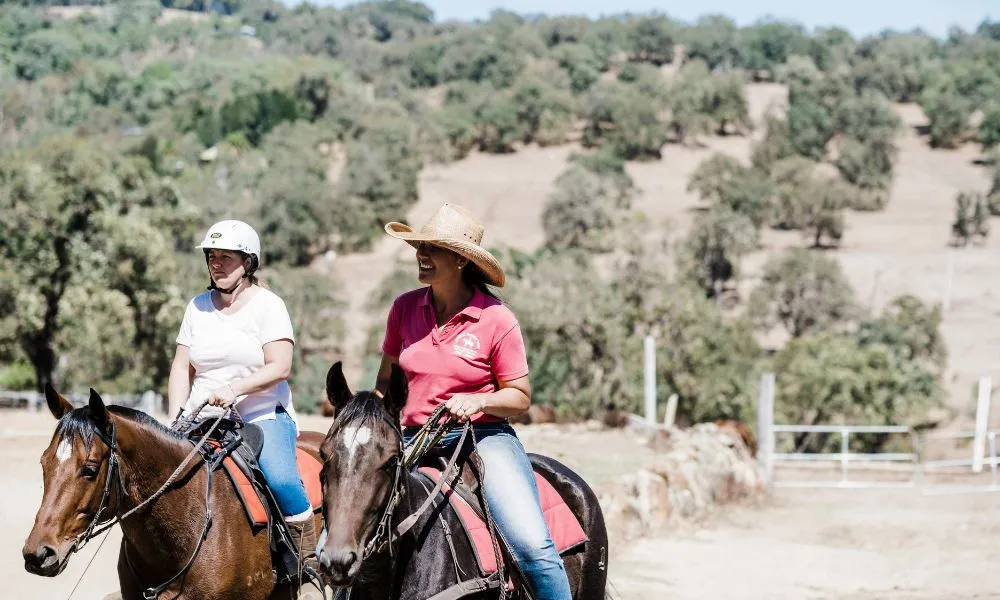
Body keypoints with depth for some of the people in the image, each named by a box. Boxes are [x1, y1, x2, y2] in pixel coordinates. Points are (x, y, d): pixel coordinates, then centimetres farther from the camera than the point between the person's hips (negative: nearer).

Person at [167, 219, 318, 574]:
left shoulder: (267, 305, -1)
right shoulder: (198, 307, 12)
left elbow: (280, 368, -11)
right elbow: (182, 367, 11)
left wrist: (235, 389, -26)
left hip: (264, 416, -5)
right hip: (205, 421, 5)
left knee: (280, 479, -30)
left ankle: (311, 559, -16)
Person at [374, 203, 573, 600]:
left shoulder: (496, 320, -7)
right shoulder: (404, 309, 4)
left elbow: (521, 397, -1)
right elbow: (386, 380, 17)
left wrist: (477, 402, -20)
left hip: (483, 436, -4)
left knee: (532, 546, -22)